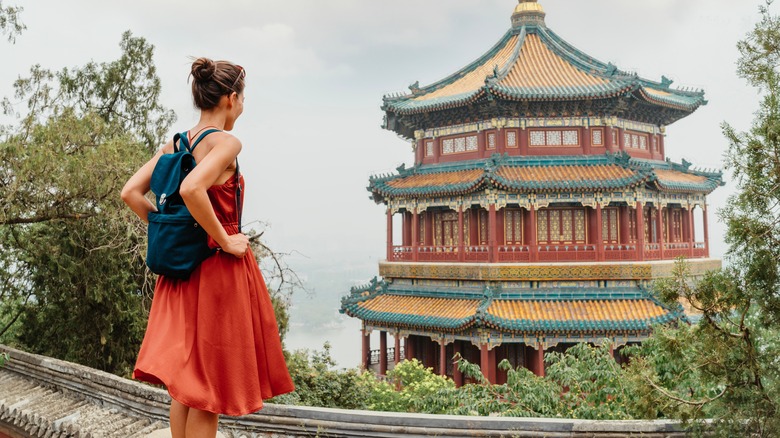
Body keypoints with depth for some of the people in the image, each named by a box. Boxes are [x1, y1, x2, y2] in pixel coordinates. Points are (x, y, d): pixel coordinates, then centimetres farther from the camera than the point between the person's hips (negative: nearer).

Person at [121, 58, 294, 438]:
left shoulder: (173, 144, 9)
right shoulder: (226, 143, -14)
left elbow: (130, 193, 6)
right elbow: (191, 189, -31)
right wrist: (225, 241, -20)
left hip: (181, 263, 8)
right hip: (219, 267, -8)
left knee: (183, 379, 17)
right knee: (208, 388, 4)